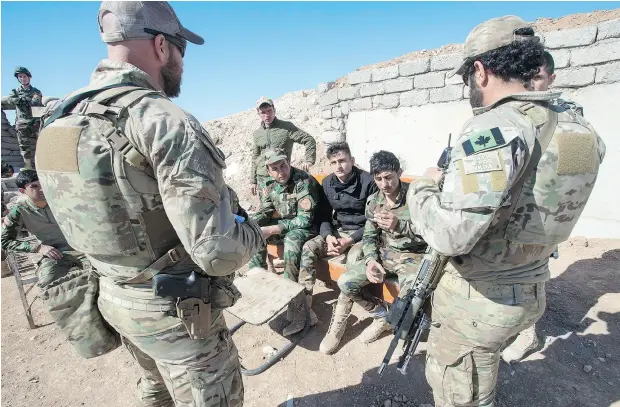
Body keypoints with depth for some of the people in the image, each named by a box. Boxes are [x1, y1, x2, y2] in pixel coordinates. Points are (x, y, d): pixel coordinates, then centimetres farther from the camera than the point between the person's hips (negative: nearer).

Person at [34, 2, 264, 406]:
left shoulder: (60, 119, 0)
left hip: (115, 298, 8)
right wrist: (254, 232, -8)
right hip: (177, 310, -7)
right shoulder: (168, 122, -26)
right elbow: (217, 253, -30)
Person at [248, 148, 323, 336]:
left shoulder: (304, 182, -21)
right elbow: (263, 212, 3)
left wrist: (272, 230, -28)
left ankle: (296, 306, -27)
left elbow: (305, 220, -25)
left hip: (304, 228, -7)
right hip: (280, 225, 7)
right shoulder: (269, 184, 0)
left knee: (291, 240, -36)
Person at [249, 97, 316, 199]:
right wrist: (253, 181, 14)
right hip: (261, 178, 5)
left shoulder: (286, 127, -2)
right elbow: (255, 159, 17)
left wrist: (309, 160, -15)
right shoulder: (257, 133, 12)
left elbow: (309, 140, -3)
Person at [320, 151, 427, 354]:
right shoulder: (373, 201, 1)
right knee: (345, 282, -13)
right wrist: (371, 260, -14)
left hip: (413, 256, -4)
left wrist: (399, 226, -38)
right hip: (384, 253, 4)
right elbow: (369, 236, 7)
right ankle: (382, 314, 13)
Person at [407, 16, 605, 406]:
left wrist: (423, 187, -15)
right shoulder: (581, 129, 2)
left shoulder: (496, 127, -26)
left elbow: (450, 235, -34)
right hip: (532, 291, 8)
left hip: (479, 298, -8)